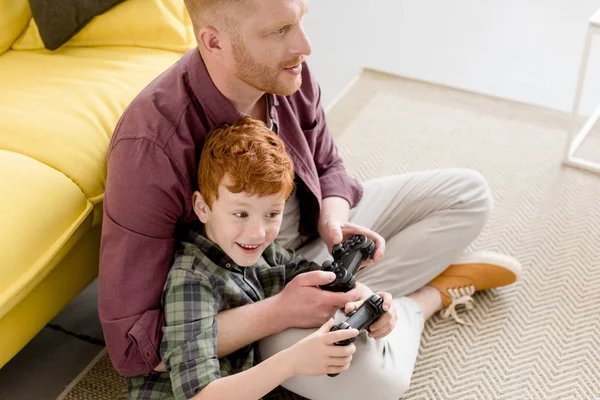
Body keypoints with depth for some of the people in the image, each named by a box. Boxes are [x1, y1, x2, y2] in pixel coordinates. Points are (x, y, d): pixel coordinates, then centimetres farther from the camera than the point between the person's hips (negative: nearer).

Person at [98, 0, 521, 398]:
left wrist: (332, 222, -18)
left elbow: (327, 166, 5)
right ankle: (432, 291, 0)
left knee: (469, 193, 3)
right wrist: (278, 312, -35)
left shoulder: (289, 73, -16)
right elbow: (132, 345, -31)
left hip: (311, 232, 6)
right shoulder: (150, 147, -34)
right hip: (244, 296, -6)